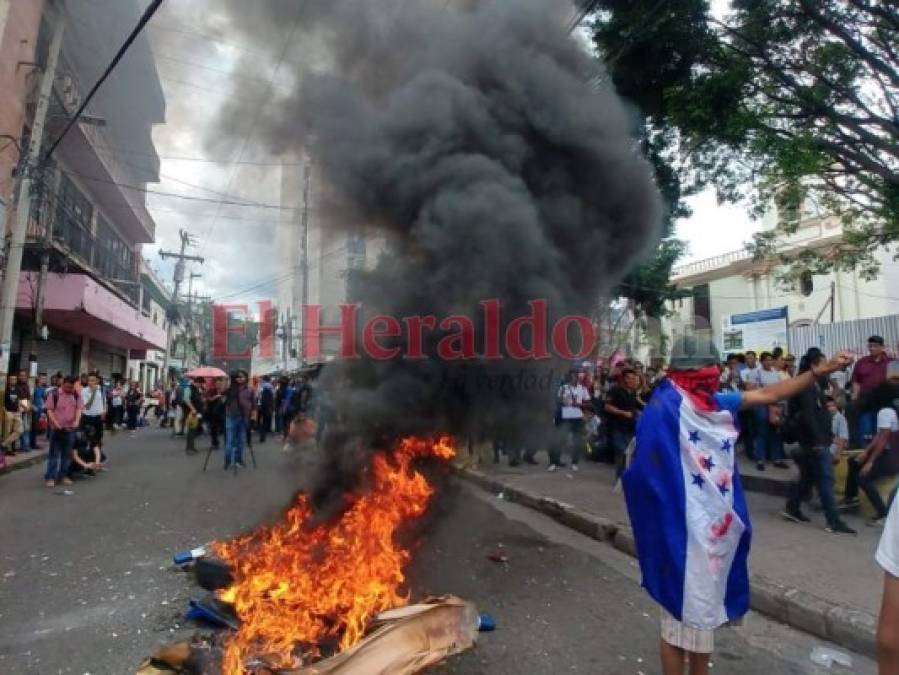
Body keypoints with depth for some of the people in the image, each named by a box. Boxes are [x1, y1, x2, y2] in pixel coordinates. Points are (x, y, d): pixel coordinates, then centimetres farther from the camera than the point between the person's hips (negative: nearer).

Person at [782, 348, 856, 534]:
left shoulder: (815, 385, 14)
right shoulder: (806, 387, -16)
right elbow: (808, 416, -22)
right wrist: (818, 441, -24)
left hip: (818, 439, 10)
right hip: (815, 441, -10)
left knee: (808, 476, 16)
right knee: (825, 479, -6)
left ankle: (792, 509, 26)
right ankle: (834, 522, -2)